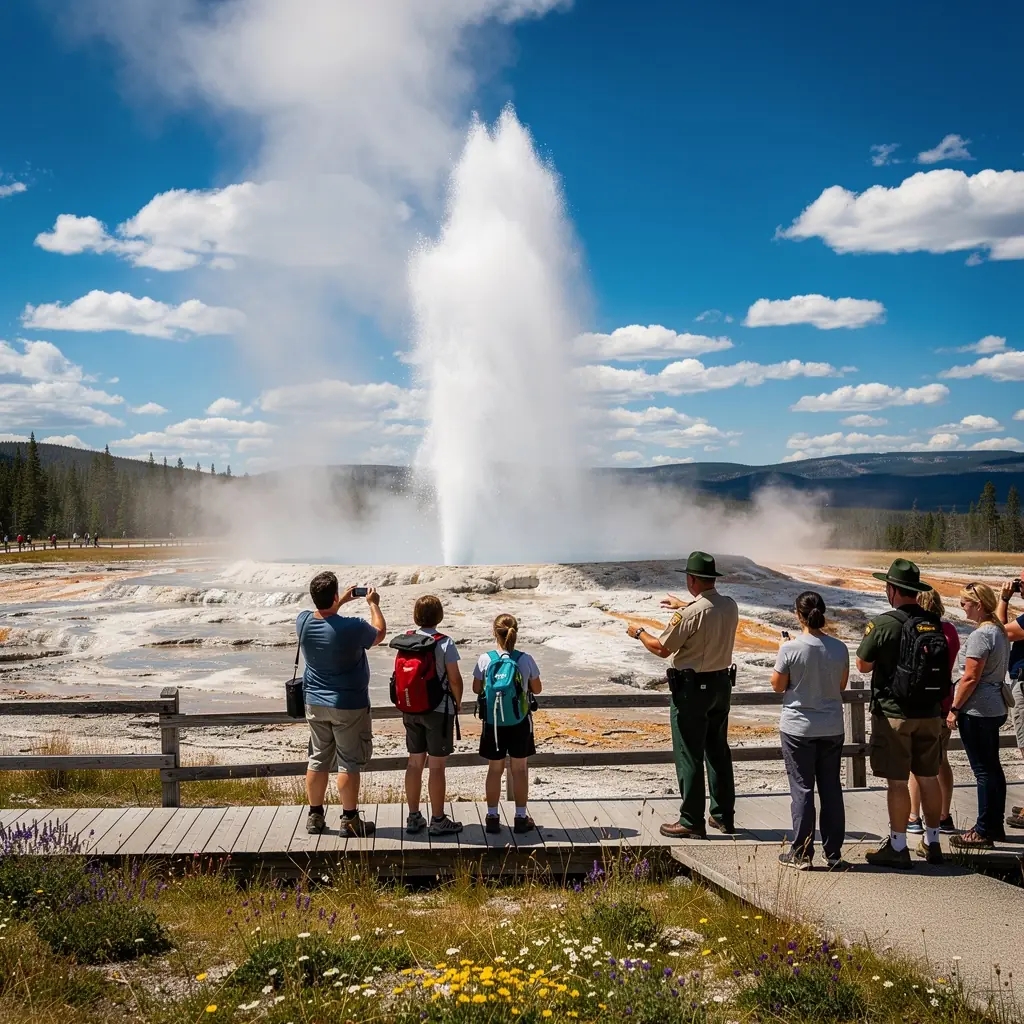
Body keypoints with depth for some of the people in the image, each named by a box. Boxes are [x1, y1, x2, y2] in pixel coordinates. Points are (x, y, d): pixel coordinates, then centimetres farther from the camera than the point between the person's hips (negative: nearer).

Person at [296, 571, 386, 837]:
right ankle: (349, 820, 10)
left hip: (315, 704, 5)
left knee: (318, 760, 15)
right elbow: (379, 633, -1)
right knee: (349, 763, 4)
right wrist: (373, 604, 12)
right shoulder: (352, 627, -23)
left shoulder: (303, 622, -8)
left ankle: (315, 816, 24)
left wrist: (342, 601, 25)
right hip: (349, 706, -5)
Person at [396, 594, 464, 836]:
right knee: (436, 766, 2)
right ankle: (438, 820, 9)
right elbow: (454, 679, -12)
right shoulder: (445, 643, -14)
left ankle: (413, 818, 20)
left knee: (415, 763, 13)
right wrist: (457, 704, 4)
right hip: (438, 710, -5)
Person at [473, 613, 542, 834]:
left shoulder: (485, 659, -10)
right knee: (519, 768, 10)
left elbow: (477, 688, -1)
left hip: (493, 722, 1)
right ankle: (521, 818, 15)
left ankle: (492, 817, 17)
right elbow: (537, 688, 0)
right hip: (520, 722, -1)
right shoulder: (526, 660, -11)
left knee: (495, 768, 12)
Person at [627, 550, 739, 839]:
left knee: (689, 756, 1)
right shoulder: (730, 606, 0)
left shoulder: (690, 613, -22)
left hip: (692, 688, -7)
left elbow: (662, 648, -14)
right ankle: (724, 815, 25)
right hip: (722, 684, 8)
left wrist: (638, 632, 5)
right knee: (718, 751, 17)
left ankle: (692, 822, 6)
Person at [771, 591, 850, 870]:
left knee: (801, 788, 5)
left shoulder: (790, 649, -17)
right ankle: (833, 854, 17)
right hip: (832, 729, 3)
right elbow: (842, 685, 6)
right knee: (831, 789, 11)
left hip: (798, 727, -3)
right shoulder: (839, 648, -5)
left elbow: (778, 686, -6)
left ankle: (801, 853, 10)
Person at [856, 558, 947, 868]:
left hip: (893, 714, -6)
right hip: (929, 712, 6)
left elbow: (863, 665, -8)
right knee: (928, 778, 15)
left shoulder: (883, 623, -15)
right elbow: (942, 665, 13)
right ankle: (932, 843, 25)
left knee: (898, 782, 0)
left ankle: (898, 848, 6)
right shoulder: (934, 622, 3)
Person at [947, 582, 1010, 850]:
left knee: (983, 770, -4)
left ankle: (983, 832, 1)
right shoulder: (1000, 630, 10)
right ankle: (995, 825, 23)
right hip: (996, 707, 10)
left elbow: (970, 678, -20)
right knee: (993, 768, 15)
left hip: (977, 710, -10)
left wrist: (954, 709, -14)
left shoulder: (980, 635, -18)